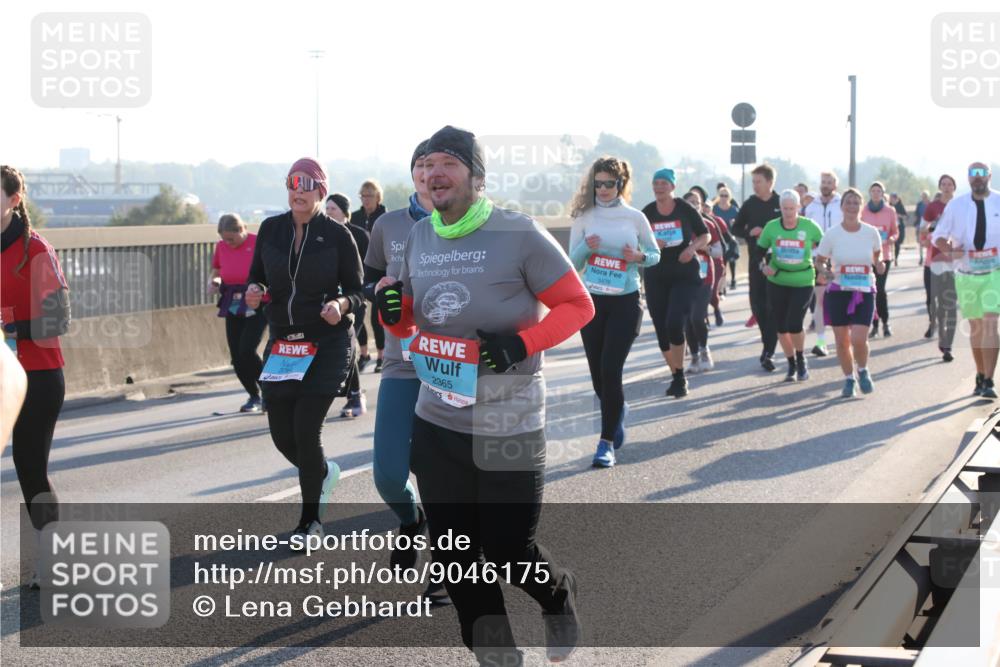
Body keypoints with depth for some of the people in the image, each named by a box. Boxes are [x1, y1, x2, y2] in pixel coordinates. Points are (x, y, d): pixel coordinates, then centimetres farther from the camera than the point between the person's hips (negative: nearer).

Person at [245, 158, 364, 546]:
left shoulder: (337, 235, -7)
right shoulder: (271, 229, 2)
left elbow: (357, 292, -3)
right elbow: (257, 277, 11)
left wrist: (341, 305, -24)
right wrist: (254, 292, -11)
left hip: (328, 346, -4)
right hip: (281, 344, 4)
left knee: (306, 431, -9)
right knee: (282, 436, 5)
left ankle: (310, 521, 11)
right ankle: (324, 473, 40)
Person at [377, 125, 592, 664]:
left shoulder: (519, 235, -13)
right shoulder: (418, 238, 6)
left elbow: (578, 305, -8)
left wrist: (522, 344, -22)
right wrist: (392, 313, -5)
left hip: (508, 427, -5)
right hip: (436, 423, 6)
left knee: (509, 551, 0)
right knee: (454, 557, 9)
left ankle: (559, 599, 35)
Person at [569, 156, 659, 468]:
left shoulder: (635, 217, -1)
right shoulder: (584, 217, 0)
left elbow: (655, 254, 10)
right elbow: (572, 263, 2)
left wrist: (639, 257, -12)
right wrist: (587, 247, -18)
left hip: (625, 302, -2)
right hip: (591, 301, 2)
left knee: (610, 369, -11)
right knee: (598, 372, 9)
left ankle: (607, 442, -4)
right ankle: (617, 409, 42)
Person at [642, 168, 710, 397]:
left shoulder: (685, 209, -3)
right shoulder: (647, 213, 2)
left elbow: (705, 235, 6)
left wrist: (693, 248, -14)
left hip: (685, 275, -3)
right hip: (656, 277, 3)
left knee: (675, 324, -18)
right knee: (662, 330, 4)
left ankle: (680, 377, -3)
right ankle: (676, 376, 20)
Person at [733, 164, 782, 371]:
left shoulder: (782, 204, -2)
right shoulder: (749, 204, 6)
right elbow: (736, 229, 12)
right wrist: (750, 233, -9)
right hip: (756, 261, 3)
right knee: (757, 304, 5)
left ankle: (769, 352, -4)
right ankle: (768, 342, 25)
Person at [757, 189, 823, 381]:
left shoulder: (809, 226, -8)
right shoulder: (771, 227, -5)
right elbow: (760, 250, 5)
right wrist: (764, 266, -13)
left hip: (803, 282, -3)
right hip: (777, 281, 3)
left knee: (794, 324, -14)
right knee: (780, 326, 6)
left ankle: (801, 360, 13)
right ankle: (791, 365, 25)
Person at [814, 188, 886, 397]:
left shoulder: (871, 232, -2)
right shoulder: (832, 234, -4)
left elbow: (877, 254, 16)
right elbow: (819, 261, 6)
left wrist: (879, 264, -6)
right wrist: (825, 271, -16)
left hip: (864, 291, -1)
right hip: (838, 291, 1)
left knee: (859, 339, -13)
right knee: (842, 341, 4)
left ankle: (863, 371, 17)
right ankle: (849, 379, 25)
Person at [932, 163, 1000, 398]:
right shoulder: (956, 205, 2)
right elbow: (938, 236, 8)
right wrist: (949, 249, -13)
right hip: (966, 274, 2)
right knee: (975, 327, 10)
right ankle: (981, 375, 24)